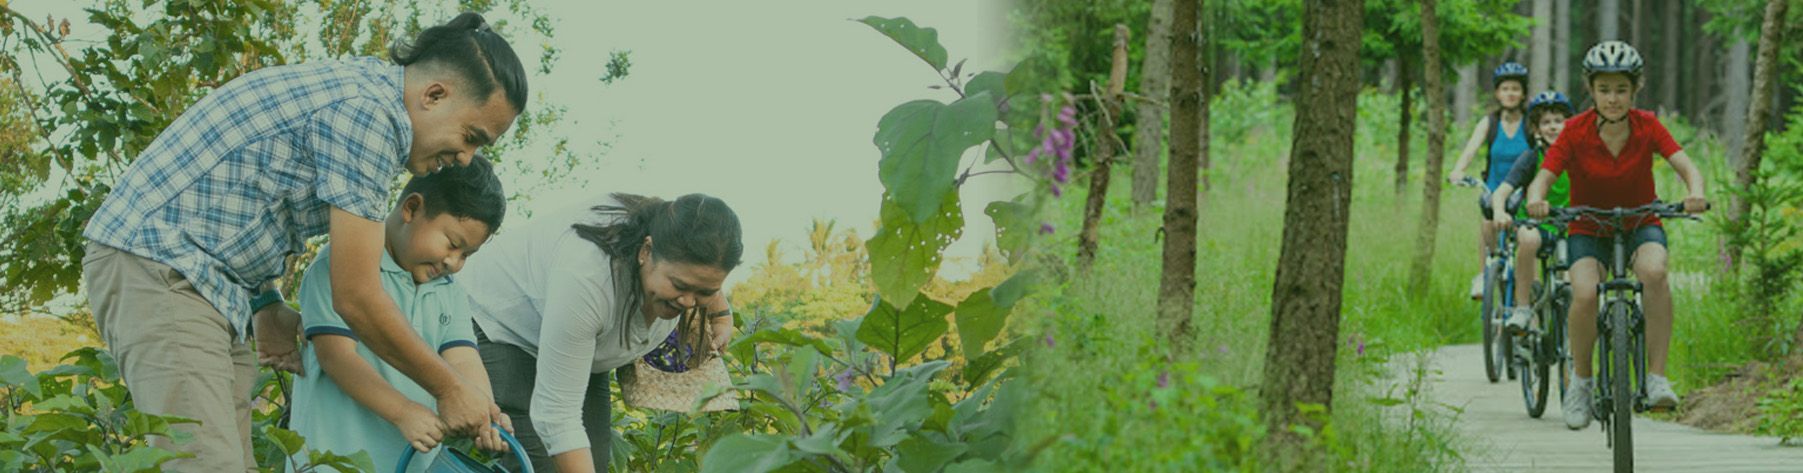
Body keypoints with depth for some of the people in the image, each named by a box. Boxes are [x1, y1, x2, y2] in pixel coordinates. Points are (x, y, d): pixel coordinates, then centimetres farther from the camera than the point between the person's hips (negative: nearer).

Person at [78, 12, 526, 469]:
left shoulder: (354, 88, 15)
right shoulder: (370, 111, -16)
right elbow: (357, 299, -15)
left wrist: (269, 308, 15)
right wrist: (449, 390, -4)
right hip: (158, 265, -11)